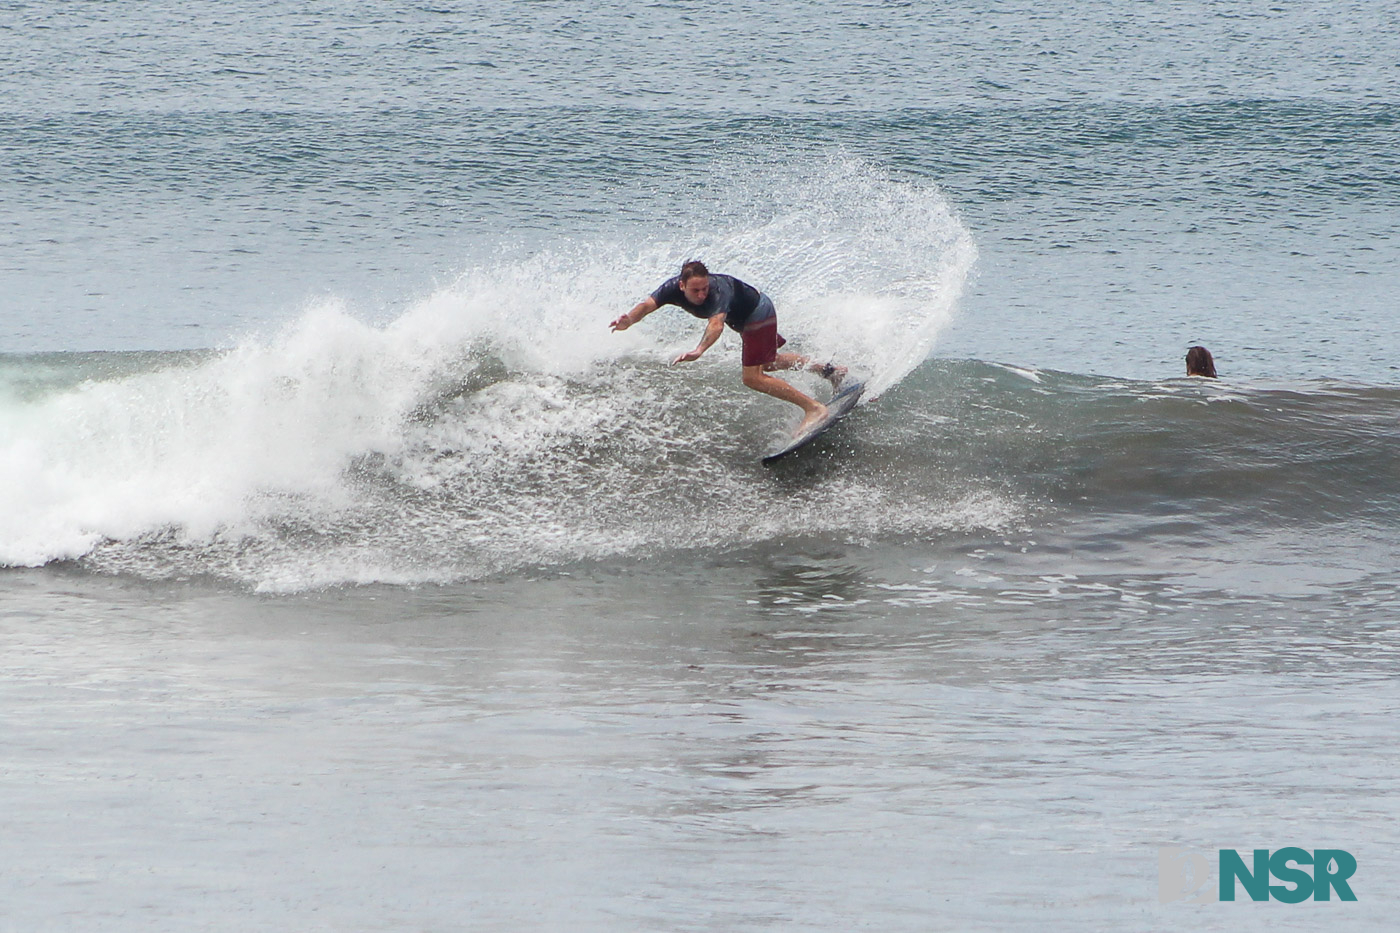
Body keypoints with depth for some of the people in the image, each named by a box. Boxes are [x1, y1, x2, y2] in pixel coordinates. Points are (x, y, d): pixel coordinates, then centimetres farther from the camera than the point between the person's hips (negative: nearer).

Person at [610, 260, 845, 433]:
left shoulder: (718, 291, -42)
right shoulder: (673, 288, -24)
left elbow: (716, 323, -60)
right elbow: (647, 304, -39)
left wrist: (700, 351, -77)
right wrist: (629, 320, -61)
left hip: (759, 313, -8)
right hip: (745, 317, 8)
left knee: (753, 376, -14)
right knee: (767, 362, 27)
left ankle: (813, 407, -8)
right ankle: (827, 370, 43)